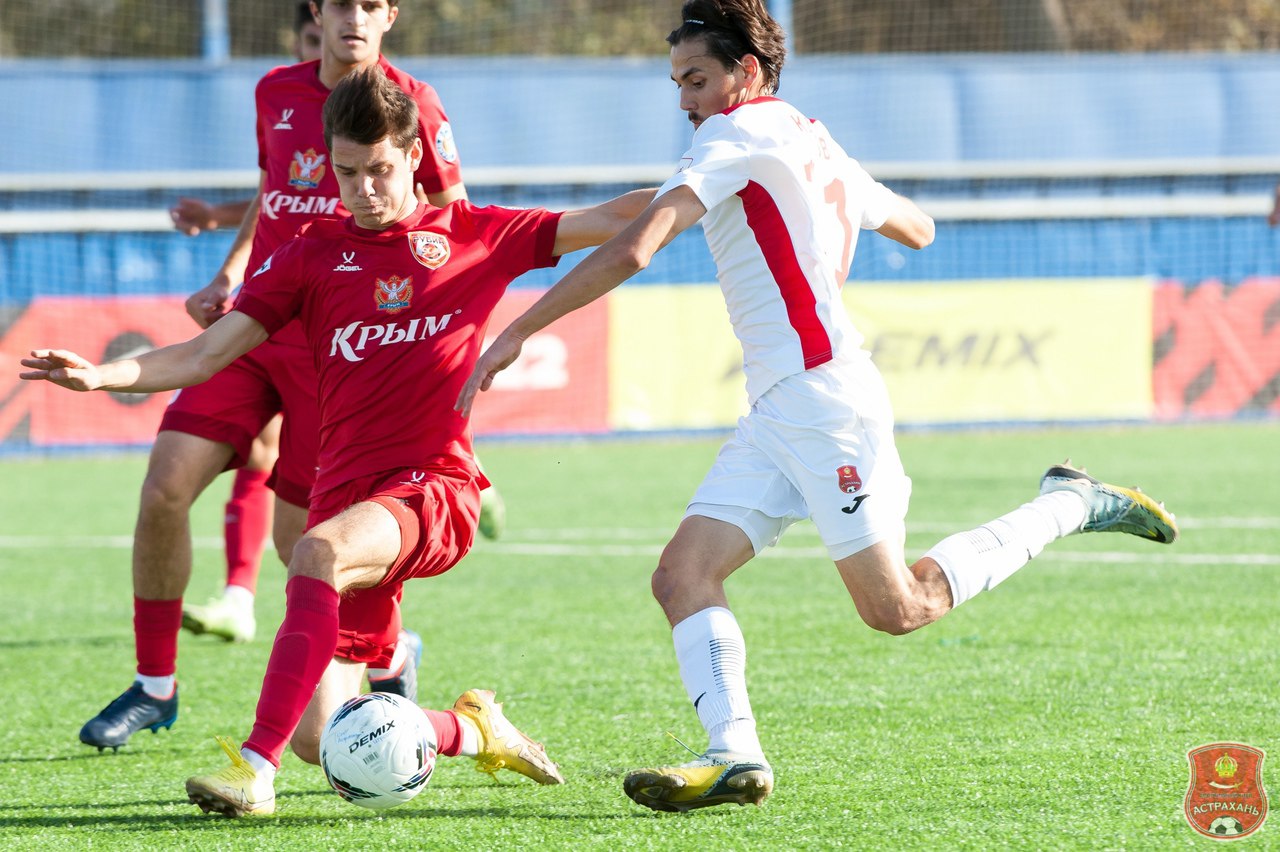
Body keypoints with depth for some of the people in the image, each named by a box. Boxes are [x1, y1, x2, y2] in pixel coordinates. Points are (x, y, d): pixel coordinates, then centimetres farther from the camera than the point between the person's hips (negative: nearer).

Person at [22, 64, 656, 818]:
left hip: (436, 487, -4)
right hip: (350, 494, 4)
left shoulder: (472, 235, 9)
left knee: (319, 551, -37)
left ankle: (256, 768, -40)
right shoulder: (314, 254, 12)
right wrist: (102, 375, -7)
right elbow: (208, 353, 8)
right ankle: (472, 732, 25)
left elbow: (610, 221, 11)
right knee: (321, 742, -4)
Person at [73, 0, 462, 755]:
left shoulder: (411, 105, -5)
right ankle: (155, 686, 4)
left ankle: (393, 656, 28)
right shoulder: (278, 93, 9)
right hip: (256, 326, 5)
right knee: (166, 487, -10)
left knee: (299, 536, -2)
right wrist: (227, 277, 14)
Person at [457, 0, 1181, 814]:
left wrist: (516, 333, -14)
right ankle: (736, 753, -20)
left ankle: (1069, 506, 7)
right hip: (777, 411, 10)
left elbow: (632, 251, -16)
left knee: (899, 609, -8)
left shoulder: (741, 131, -6)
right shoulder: (819, 145, 21)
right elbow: (919, 228, 36)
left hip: (821, 391, -10)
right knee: (683, 576, -5)